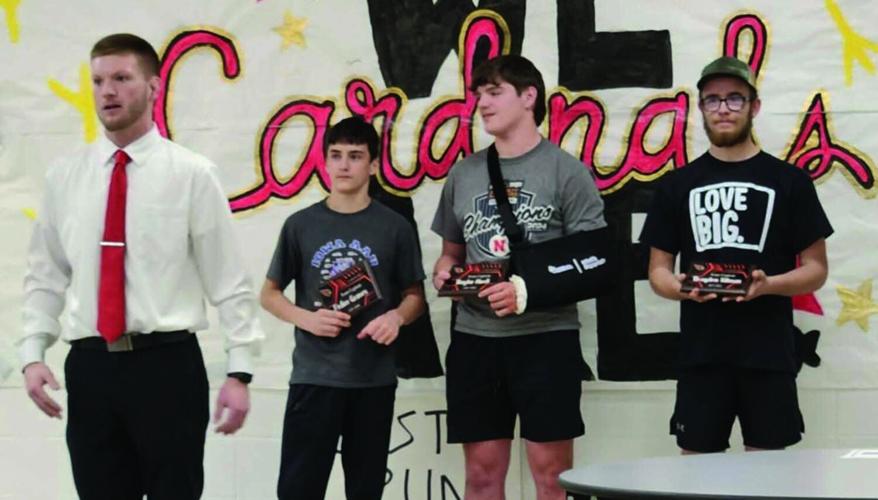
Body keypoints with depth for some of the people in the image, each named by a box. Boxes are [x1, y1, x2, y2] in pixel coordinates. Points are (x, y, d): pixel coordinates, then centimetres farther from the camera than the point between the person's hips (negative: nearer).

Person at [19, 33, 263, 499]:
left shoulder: (192, 173, -3)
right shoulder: (64, 176, 7)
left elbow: (228, 281, -3)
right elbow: (45, 277, 11)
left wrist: (239, 372, -8)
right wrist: (32, 353, -1)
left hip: (167, 364, -3)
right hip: (89, 367, 3)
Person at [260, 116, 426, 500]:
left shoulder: (394, 227, 2)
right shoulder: (301, 225, 3)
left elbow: (415, 296, 9)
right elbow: (269, 294, 9)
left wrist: (397, 317, -14)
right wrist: (307, 318, -10)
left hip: (374, 378, 1)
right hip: (313, 376, 0)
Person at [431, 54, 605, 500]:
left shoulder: (564, 170, -2)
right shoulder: (464, 173, 13)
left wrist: (531, 290, -18)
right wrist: (444, 273, 0)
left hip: (545, 336, -4)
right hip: (475, 338, 5)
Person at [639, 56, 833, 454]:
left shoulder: (789, 181, 4)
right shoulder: (678, 185, 10)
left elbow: (816, 269, 4)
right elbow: (658, 270, 11)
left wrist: (767, 284, -16)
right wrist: (680, 287, -12)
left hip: (769, 355, -1)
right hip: (701, 353, 1)